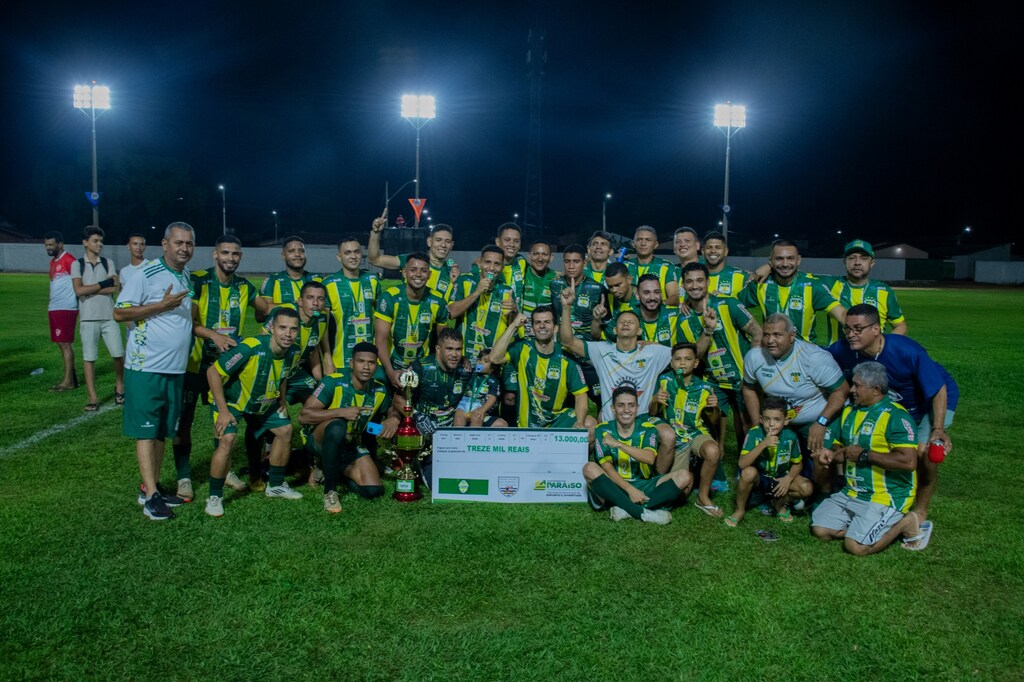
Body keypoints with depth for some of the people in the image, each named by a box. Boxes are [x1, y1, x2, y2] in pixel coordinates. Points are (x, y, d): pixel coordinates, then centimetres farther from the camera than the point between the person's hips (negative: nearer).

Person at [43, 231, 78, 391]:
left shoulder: (68, 260, -11)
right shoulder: (53, 262, 17)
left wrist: (79, 305, -18)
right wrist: (52, 307, 19)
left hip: (66, 308, -9)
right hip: (54, 308, 9)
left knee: (66, 343, -8)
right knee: (61, 344, 10)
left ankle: (68, 381, -5)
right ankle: (71, 377, 16)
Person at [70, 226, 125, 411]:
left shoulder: (108, 263, 7)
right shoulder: (77, 264, 2)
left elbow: (114, 288, -6)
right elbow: (79, 290, -11)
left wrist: (90, 289, -10)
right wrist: (103, 284, -7)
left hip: (109, 317, 1)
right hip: (88, 318, -1)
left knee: (118, 354, 0)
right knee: (89, 358, 3)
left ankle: (119, 386, 24)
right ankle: (93, 397, 8)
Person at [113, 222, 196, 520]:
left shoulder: (188, 279, 13)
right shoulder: (145, 273, -8)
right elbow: (119, 313, -12)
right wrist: (161, 306, -18)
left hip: (176, 369, 7)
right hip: (145, 367, -7)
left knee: (162, 431, 12)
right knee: (145, 431, -3)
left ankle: (150, 487, 22)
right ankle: (151, 496, -1)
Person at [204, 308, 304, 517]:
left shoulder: (294, 352, -15)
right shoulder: (250, 348, -36)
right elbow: (213, 372, -29)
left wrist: (282, 400, 4)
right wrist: (223, 411, -28)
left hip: (264, 402, 7)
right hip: (230, 399, -7)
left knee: (285, 430, 7)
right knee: (227, 439, -24)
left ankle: (276, 485, 26)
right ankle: (214, 496, -6)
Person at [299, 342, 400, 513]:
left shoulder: (379, 390, -5)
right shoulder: (333, 382, -20)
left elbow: (392, 411, 13)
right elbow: (303, 416, -23)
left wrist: (393, 419, -13)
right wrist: (341, 412, -33)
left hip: (350, 446, 5)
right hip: (319, 440, -5)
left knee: (373, 490, -13)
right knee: (337, 425, -40)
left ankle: (335, 472, 16)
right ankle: (330, 490, -24)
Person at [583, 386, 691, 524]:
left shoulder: (647, 430, 0)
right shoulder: (603, 430, -2)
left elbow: (649, 458, -20)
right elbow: (606, 466, -12)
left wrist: (618, 444, -31)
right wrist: (630, 490, -25)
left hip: (643, 486, 2)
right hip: (615, 487, -1)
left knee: (684, 476, -20)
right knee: (590, 469, -31)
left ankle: (627, 509, -31)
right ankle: (643, 512, -34)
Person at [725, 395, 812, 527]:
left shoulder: (790, 437, -13)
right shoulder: (754, 434, -21)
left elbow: (797, 463, 2)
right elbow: (742, 464, -32)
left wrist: (789, 478, -18)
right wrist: (763, 444, -40)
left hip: (780, 480, 3)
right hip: (758, 478, -3)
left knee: (807, 488, -22)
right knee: (749, 472, -36)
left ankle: (779, 503, 11)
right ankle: (740, 510, -9)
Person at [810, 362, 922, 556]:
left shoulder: (896, 416, -16)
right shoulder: (850, 412, 12)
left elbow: (909, 461, -26)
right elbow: (838, 445, 24)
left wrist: (864, 455, -19)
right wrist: (832, 455, -1)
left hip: (886, 496, -8)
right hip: (851, 492, 8)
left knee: (856, 546, -19)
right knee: (820, 530, -3)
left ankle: (904, 522, 3)